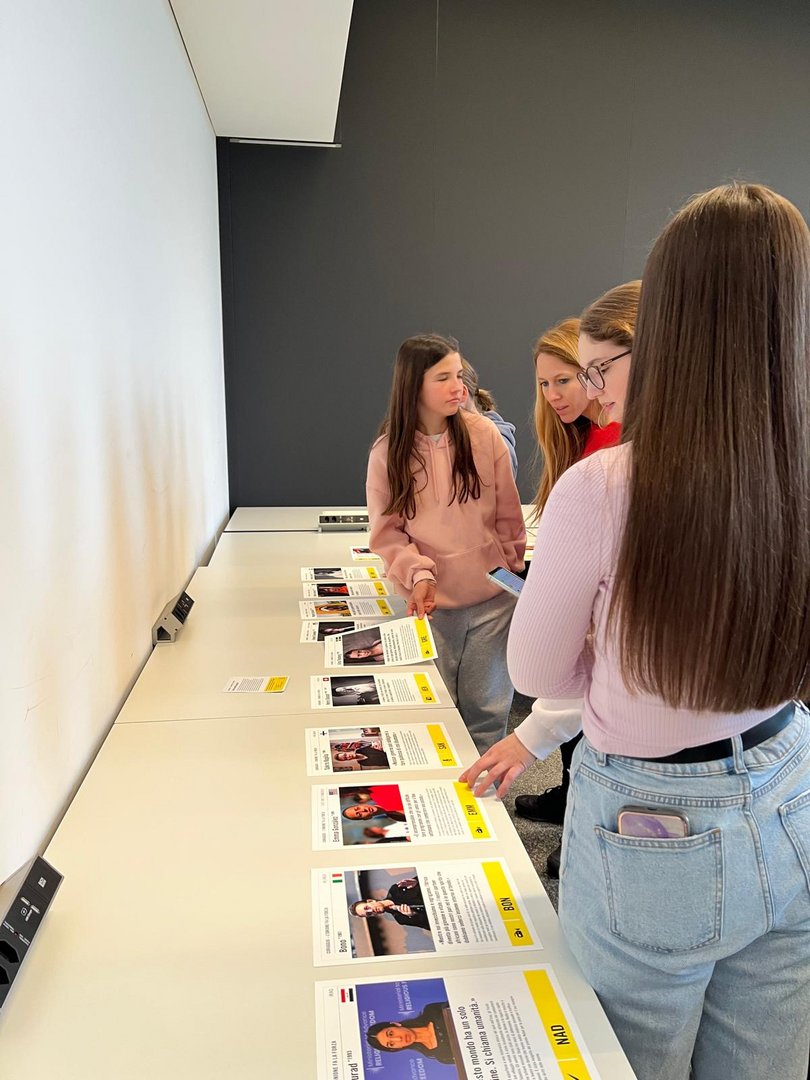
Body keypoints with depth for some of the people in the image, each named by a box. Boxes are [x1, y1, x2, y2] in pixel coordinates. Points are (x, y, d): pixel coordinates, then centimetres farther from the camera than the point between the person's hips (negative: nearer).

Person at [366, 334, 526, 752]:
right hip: (429, 603, 0)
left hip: (491, 599, 0)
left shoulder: (484, 435, -4)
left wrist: (510, 574, 7)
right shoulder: (388, 451, -4)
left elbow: (508, 516, 3)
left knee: (486, 707, 10)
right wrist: (418, 574, -18)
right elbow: (387, 531, -3)